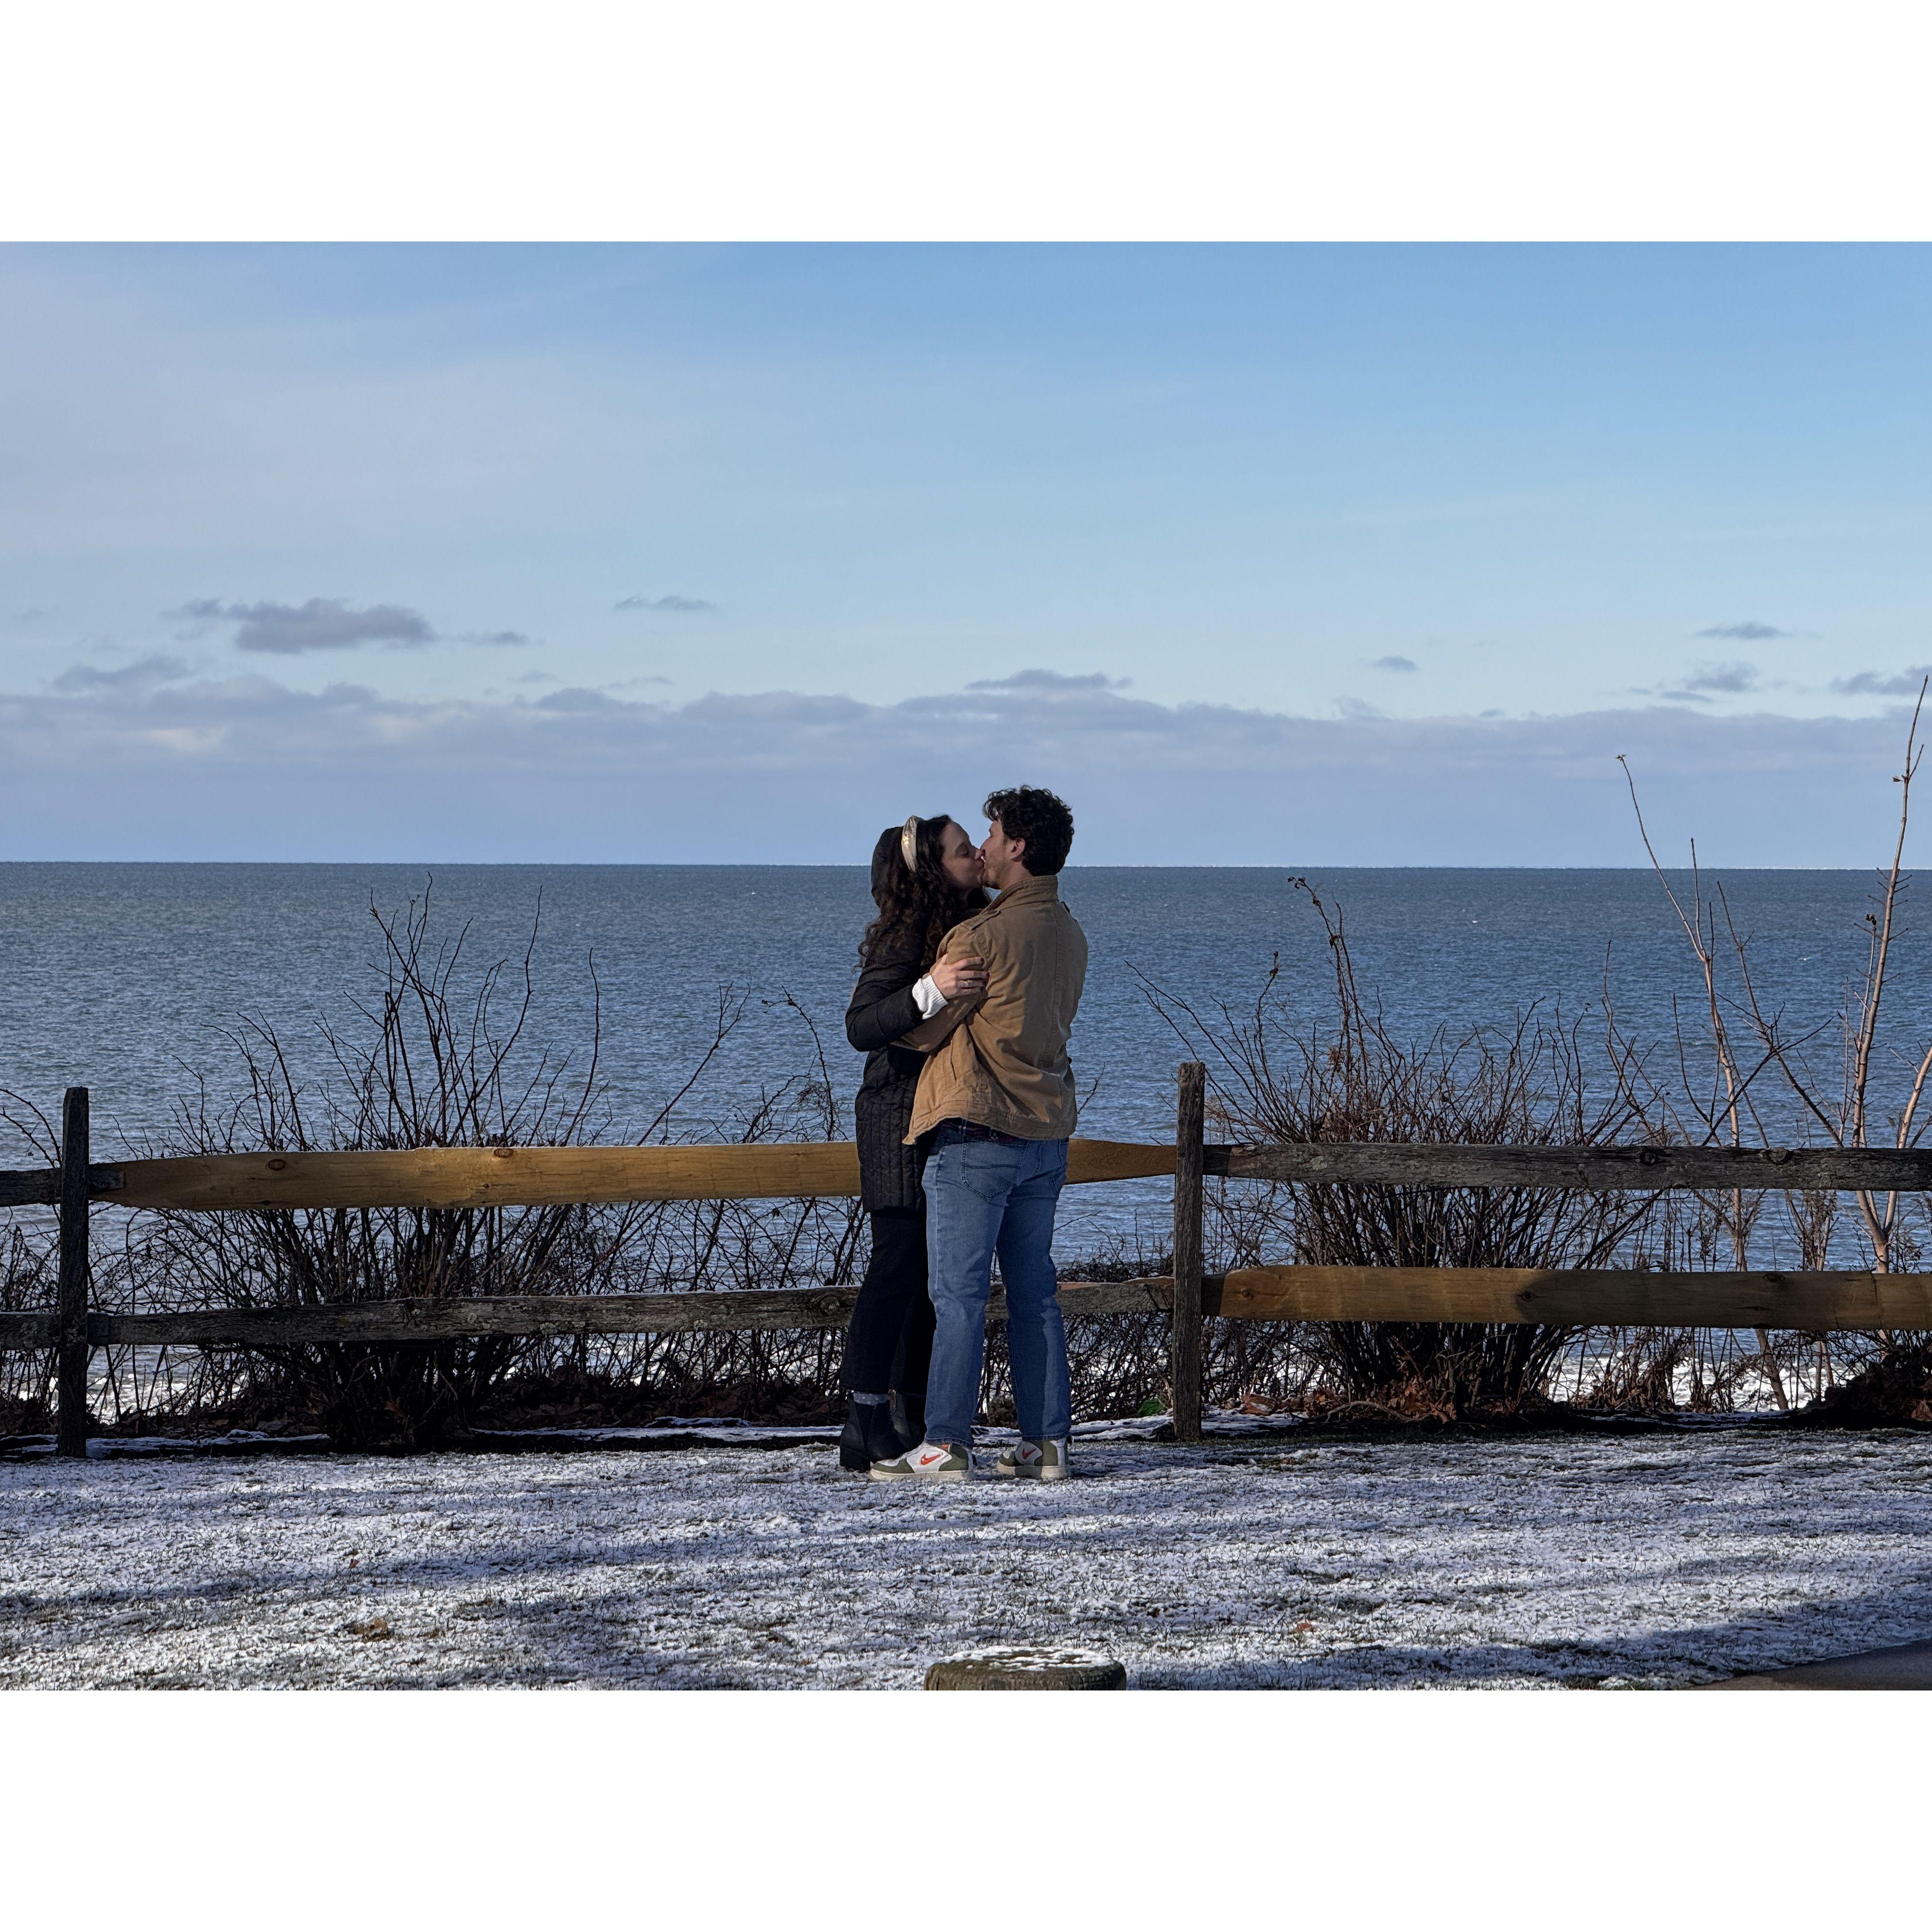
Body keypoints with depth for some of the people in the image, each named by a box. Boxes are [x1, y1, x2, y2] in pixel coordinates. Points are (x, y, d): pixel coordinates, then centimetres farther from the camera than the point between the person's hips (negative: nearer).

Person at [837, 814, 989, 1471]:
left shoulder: (970, 929, 12)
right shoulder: (905, 937, -15)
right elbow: (860, 1026, -26)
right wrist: (930, 991, -38)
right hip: (904, 1118, -9)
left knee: (937, 1270, 9)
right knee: (900, 1265, -10)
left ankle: (911, 1419, 14)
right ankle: (865, 1428, -9)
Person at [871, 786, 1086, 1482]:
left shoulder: (982, 936, -14)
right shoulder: (1071, 936, 11)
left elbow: (923, 1029, -6)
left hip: (977, 1135, -8)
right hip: (1047, 1134, 8)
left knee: (959, 1293, -5)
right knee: (1035, 1292, 11)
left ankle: (946, 1444, -6)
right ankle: (1047, 1442, 10)